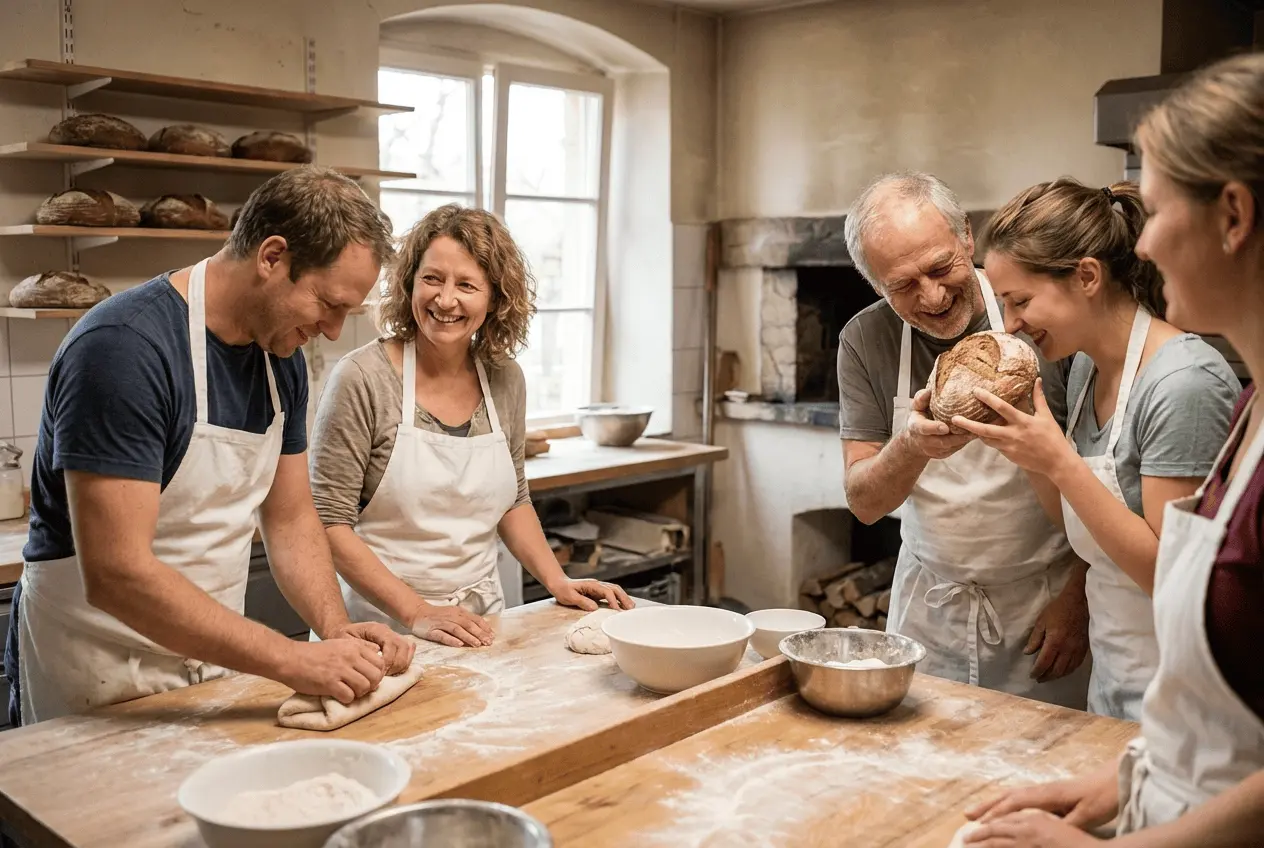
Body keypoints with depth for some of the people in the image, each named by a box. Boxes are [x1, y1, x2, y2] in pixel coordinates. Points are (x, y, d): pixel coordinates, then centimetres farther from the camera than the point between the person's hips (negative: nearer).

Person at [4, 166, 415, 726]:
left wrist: (337, 629, -11)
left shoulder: (282, 357, 0)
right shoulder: (123, 347, -26)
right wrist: (293, 661, -30)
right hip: (104, 687, -7)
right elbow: (115, 574, -30)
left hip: (212, 656, 7)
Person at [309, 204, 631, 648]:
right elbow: (328, 522, -12)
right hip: (380, 625, -3)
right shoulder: (363, 377, -12)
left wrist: (557, 581, 5)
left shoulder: (505, 378, 3)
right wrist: (417, 613, -18)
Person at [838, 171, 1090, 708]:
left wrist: (1078, 595, -8)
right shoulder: (865, 341, -8)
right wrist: (912, 447, -30)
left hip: (1043, 604, -2)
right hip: (929, 605, 2)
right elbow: (864, 503, -10)